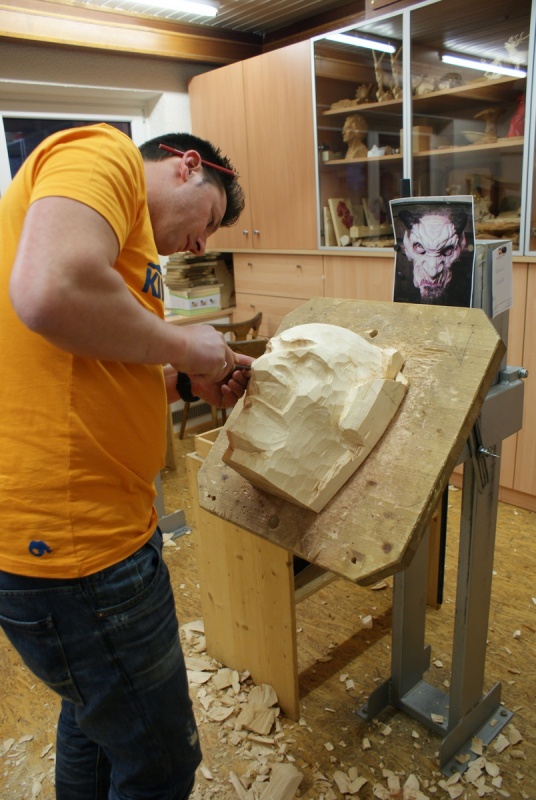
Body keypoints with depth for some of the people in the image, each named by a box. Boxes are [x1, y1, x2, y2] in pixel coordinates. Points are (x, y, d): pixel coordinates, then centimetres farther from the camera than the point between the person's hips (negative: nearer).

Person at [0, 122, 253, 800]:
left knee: (95, 717, 32)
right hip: (71, 537, -10)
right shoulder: (101, 153, -7)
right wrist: (182, 347, -13)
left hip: (81, 524, 11)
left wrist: (187, 382, 11)